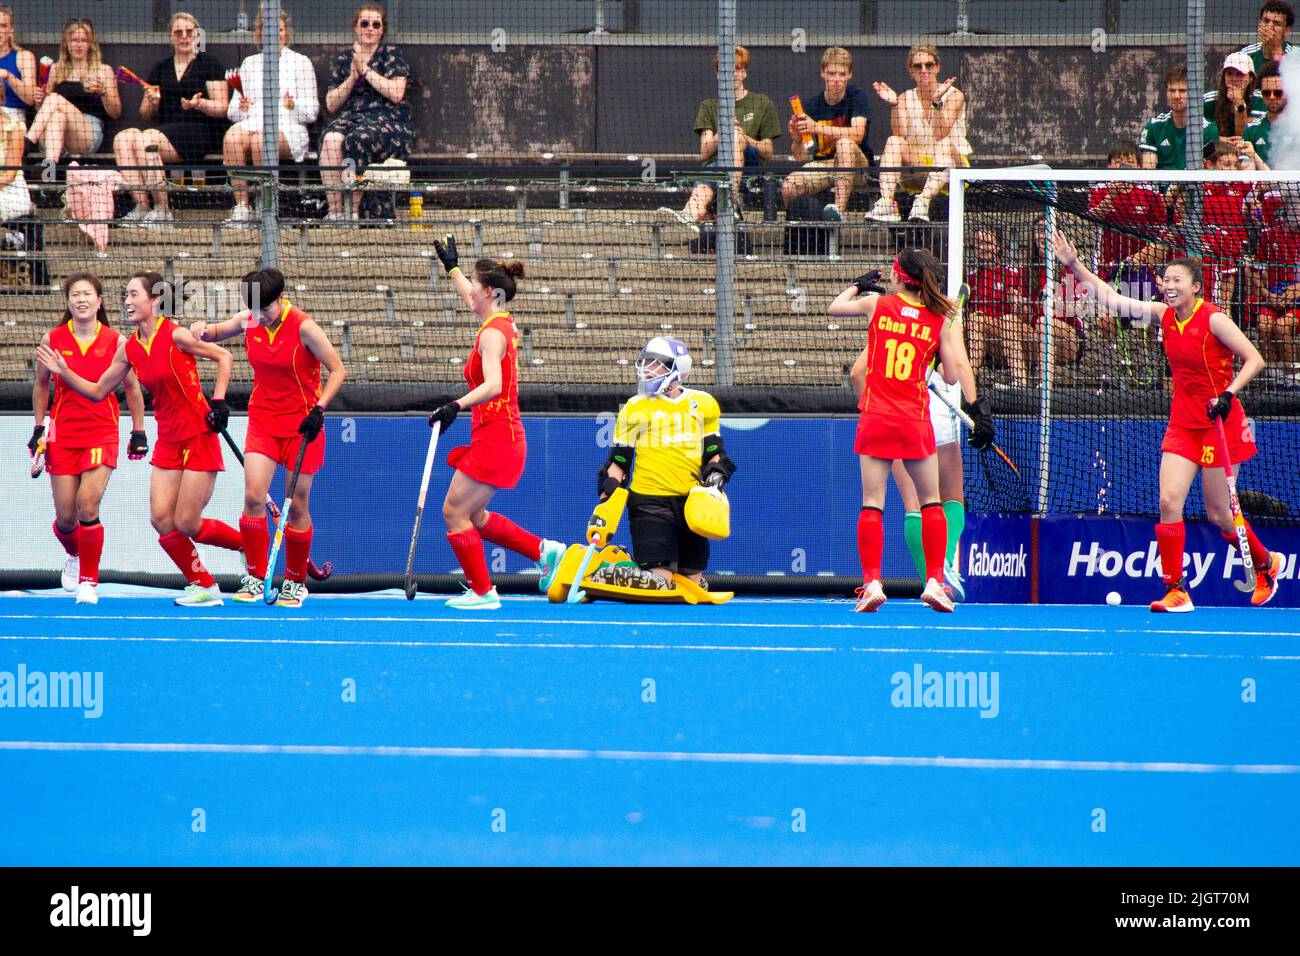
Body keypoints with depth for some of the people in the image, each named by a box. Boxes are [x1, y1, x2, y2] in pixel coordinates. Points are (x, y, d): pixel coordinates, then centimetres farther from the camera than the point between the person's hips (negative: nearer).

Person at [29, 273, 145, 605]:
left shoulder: (116, 341, -3)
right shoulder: (52, 339, 0)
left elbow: (132, 388, 8)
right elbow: (41, 385, 13)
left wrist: (138, 432, 7)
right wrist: (38, 429, 9)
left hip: (102, 433, -2)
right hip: (63, 433, 2)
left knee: (87, 505, -18)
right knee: (65, 518, 3)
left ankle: (89, 581, -3)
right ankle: (74, 556, 39)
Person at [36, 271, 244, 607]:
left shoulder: (175, 336, -14)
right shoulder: (129, 347, 5)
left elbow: (223, 356, -6)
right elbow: (98, 391, 12)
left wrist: (218, 402, -13)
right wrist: (64, 372, 1)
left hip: (199, 436, -6)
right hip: (168, 441, 6)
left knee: (186, 524, -8)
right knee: (161, 520, -4)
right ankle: (203, 585, 10)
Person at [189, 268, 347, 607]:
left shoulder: (303, 327, -16)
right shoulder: (248, 322, -2)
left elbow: (337, 370, -11)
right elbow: (216, 333, 17)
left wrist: (319, 409, -22)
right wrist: (203, 330, -7)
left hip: (301, 425, -4)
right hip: (262, 420, 4)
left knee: (296, 505, 1)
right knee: (253, 495, -13)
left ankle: (296, 583, 16)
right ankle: (255, 579, -4)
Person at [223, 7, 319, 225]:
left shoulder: (300, 62, 15)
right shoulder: (249, 63, 25)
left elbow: (312, 112, 8)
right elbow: (232, 112, 20)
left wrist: (293, 106, -13)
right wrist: (242, 107, -3)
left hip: (287, 127, -3)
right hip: (251, 122, 3)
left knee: (260, 141, -38)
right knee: (232, 139, -34)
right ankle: (241, 205, -35)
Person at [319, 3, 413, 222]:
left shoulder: (391, 54, 6)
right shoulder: (344, 58, 17)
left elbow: (396, 94, -10)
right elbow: (331, 105, 13)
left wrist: (365, 70, -7)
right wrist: (352, 78, -1)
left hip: (388, 120, -4)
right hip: (351, 117, 4)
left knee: (356, 140, -36)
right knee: (330, 139, -31)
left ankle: (352, 210, -27)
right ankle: (334, 209, -34)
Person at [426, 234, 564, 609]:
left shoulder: (493, 333, -17)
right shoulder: (500, 323, 11)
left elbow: (492, 385, -32)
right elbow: (470, 299, 35)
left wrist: (456, 406, -43)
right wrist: (451, 267, 48)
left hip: (495, 438, -10)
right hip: (500, 438, 10)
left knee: (455, 511, -5)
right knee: (473, 515, 17)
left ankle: (482, 592, 0)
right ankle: (544, 550, 19)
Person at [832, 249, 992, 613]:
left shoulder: (876, 304, 0)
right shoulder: (942, 320, 1)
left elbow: (835, 307, 20)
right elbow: (955, 374, -5)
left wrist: (858, 285, 37)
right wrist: (976, 408, 9)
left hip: (875, 418, 0)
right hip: (916, 419, 0)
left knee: (872, 504, 2)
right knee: (931, 502, 12)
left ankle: (872, 583, -5)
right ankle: (934, 582, 6)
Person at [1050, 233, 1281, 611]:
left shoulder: (1213, 319, -13)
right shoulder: (1164, 315, 4)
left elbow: (1254, 359, -12)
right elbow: (1113, 299, 6)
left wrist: (1228, 394, -24)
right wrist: (1074, 265, 0)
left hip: (1220, 424, -6)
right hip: (1182, 423, 6)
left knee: (1220, 514, 1)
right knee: (1169, 501, -9)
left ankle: (1266, 563, 28)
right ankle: (1175, 591, -4)